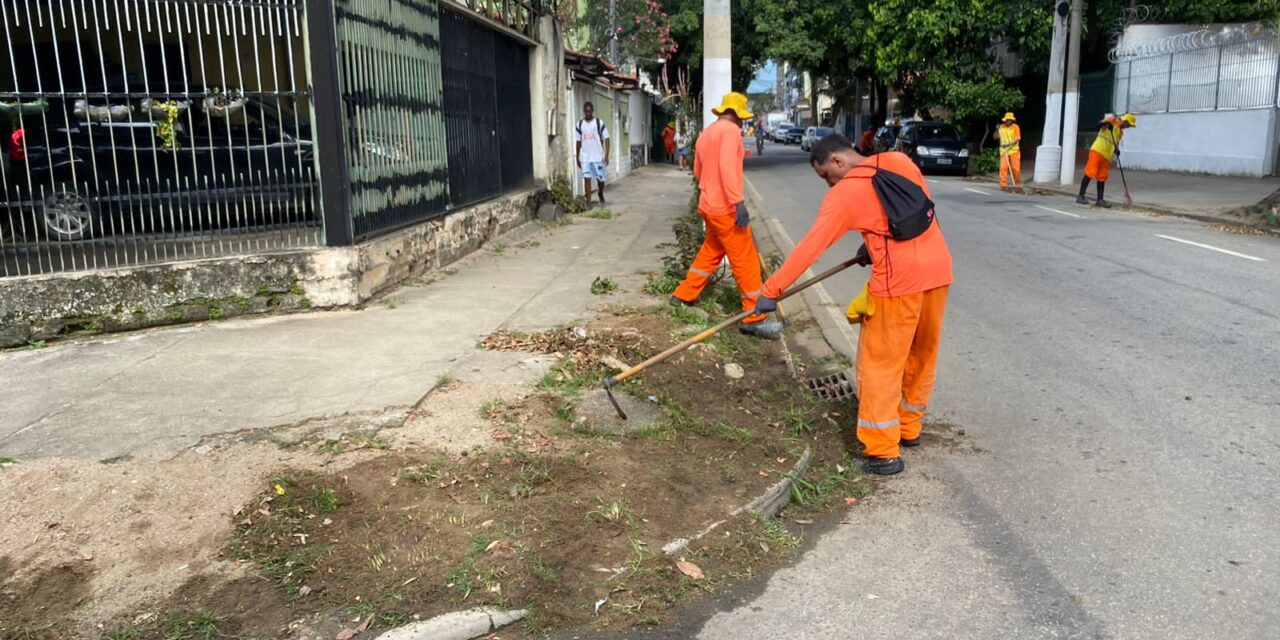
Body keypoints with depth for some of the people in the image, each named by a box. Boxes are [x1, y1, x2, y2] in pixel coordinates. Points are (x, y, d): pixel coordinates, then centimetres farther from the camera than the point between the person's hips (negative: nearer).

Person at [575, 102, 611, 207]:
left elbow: (606, 139, -3)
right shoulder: (579, 124, 5)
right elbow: (578, 142, 10)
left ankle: (601, 196, 35)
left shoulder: (599, 123, -3)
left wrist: (607, 155, -10)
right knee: (587, 179, -2)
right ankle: (588, 202, 1)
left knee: (600, 178, 7)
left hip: (598, 157, -1)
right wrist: (577, 158, 9)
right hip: (585, 158, 1)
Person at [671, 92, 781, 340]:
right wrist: (738, 201, -28)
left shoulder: (706, 133, 17)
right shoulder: (730, 129, -11)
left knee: (710, 253, 23)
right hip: (725, 208, -9)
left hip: (709, 205, 9)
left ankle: (684, 294, 31)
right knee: (746, 260, -5)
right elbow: (727, 166, -24)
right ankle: (754, 317, -2)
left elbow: (698, 172, 25)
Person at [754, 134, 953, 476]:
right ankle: (909, 427, 36)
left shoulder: (844, 193, -7)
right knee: (923, 355, 19)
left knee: (881, 364, 2)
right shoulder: (899, 160, 11)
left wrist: (772, 290, -7)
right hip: (938, 269, 7)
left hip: (899, 280, -7)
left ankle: (883, 451, 6)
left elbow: (810, 246, -10)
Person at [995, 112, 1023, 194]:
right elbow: (995, 137, 11)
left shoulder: (1015, 127, -2)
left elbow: (1017, 139, -10)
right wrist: (997, 130, -7)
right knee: (1003, 167, -9)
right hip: (1004, 151, 2)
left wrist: (1009, 144, -24)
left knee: (1016, 168, -2)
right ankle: (1003, 185, -6)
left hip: (1014, 151, -2)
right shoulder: (1001, 127, 7)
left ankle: (1017, 185, 13)